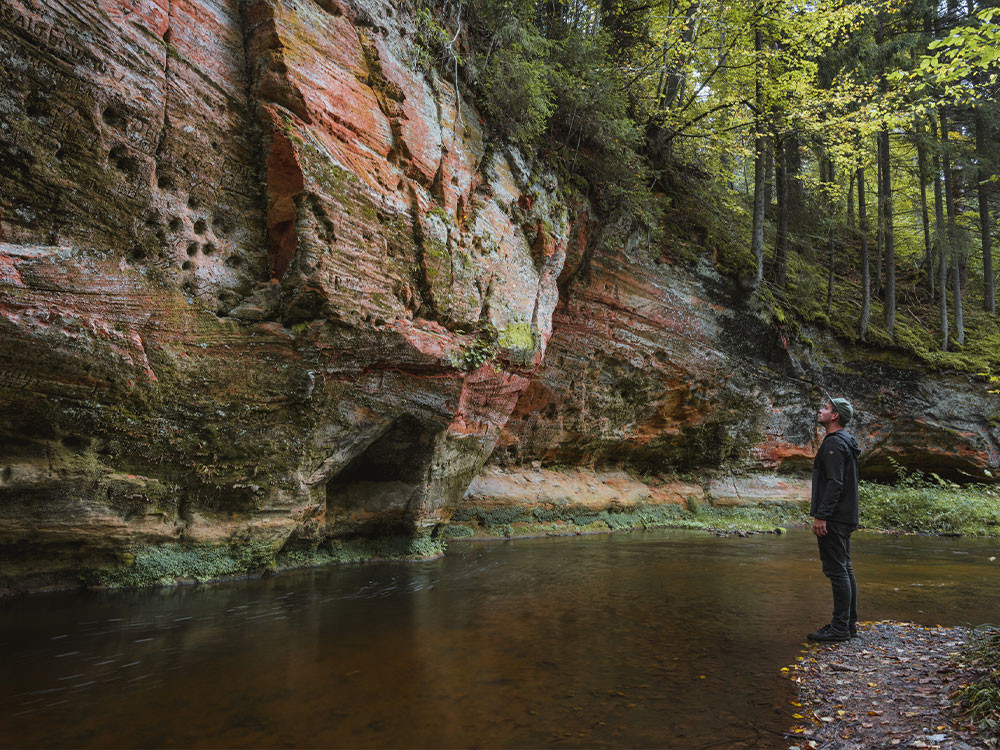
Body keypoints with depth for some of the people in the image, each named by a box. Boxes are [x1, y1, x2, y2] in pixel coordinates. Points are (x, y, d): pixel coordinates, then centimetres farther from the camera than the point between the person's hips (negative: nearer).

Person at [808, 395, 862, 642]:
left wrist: (820, 516, -24)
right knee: (845, 569, 15)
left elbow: (834, 483, -24)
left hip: (833, 519, -11)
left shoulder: (835, 443, -17)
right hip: (845, 517, 11)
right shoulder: (846, 441, 16)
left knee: (836, 570, -6)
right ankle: (849, 623, 22)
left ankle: (840, 627, -1)